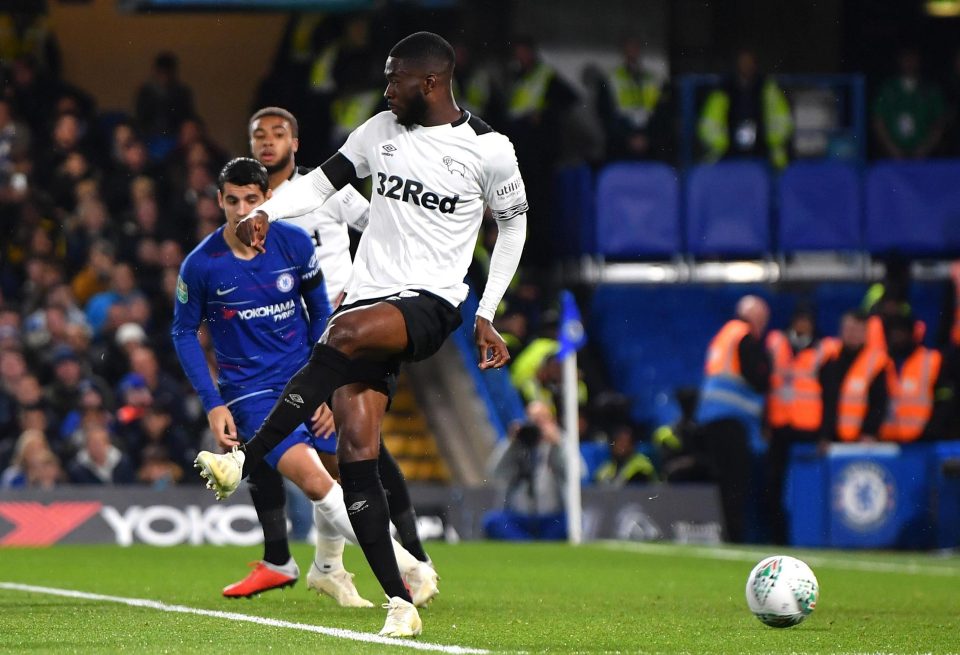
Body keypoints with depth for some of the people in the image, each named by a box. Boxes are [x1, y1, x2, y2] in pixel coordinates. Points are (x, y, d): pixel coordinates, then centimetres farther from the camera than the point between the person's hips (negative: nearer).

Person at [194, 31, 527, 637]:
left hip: (431, 304, -5)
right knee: (356, 451, -10)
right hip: (369, 297, 5)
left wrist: (486, 315, 8)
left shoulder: (489, 150, -1)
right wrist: (265, 213, -3)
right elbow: (324, 181, 16)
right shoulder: (381, 130, 10)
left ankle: (246, 462, -34)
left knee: (346, 333, -36)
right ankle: (399, 604, -9)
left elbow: (513, 224, 11)